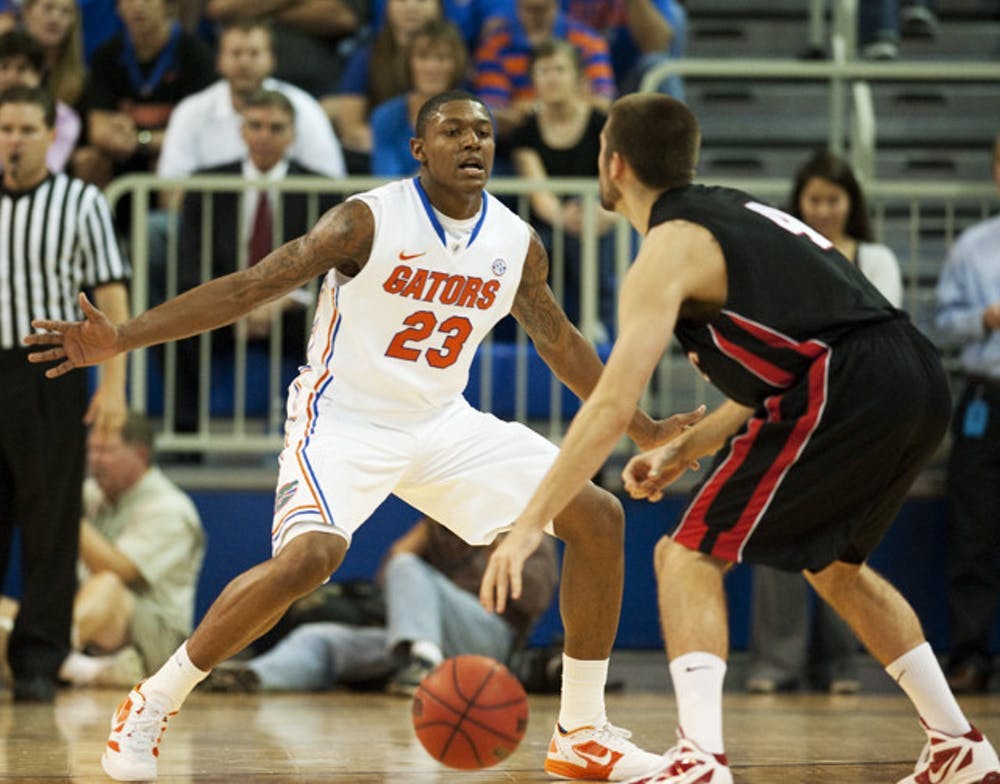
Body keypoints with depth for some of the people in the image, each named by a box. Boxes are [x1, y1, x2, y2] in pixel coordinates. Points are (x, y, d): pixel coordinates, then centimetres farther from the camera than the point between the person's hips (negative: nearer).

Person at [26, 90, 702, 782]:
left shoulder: (518, 244, 0)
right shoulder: (368, 222, -16)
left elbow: (561, 343, 17)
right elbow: (251, 286, -19)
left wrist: (644, 430, 22)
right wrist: (121, 340, -27)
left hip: (442, 422, 6)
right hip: (344, 420, -6)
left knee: (598, 517, -3)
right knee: (309, 557, -32)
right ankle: (152, 706, -14)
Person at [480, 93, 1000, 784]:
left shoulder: (669, 250, 0)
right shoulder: (736, 215, 27)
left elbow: (612, 406, -10)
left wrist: (530, 526, -10)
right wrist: (683, 451, 28)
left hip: (847, 391, -9)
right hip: (923, 384, 9)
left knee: (689, 557, -2)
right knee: (832, 564, 30)